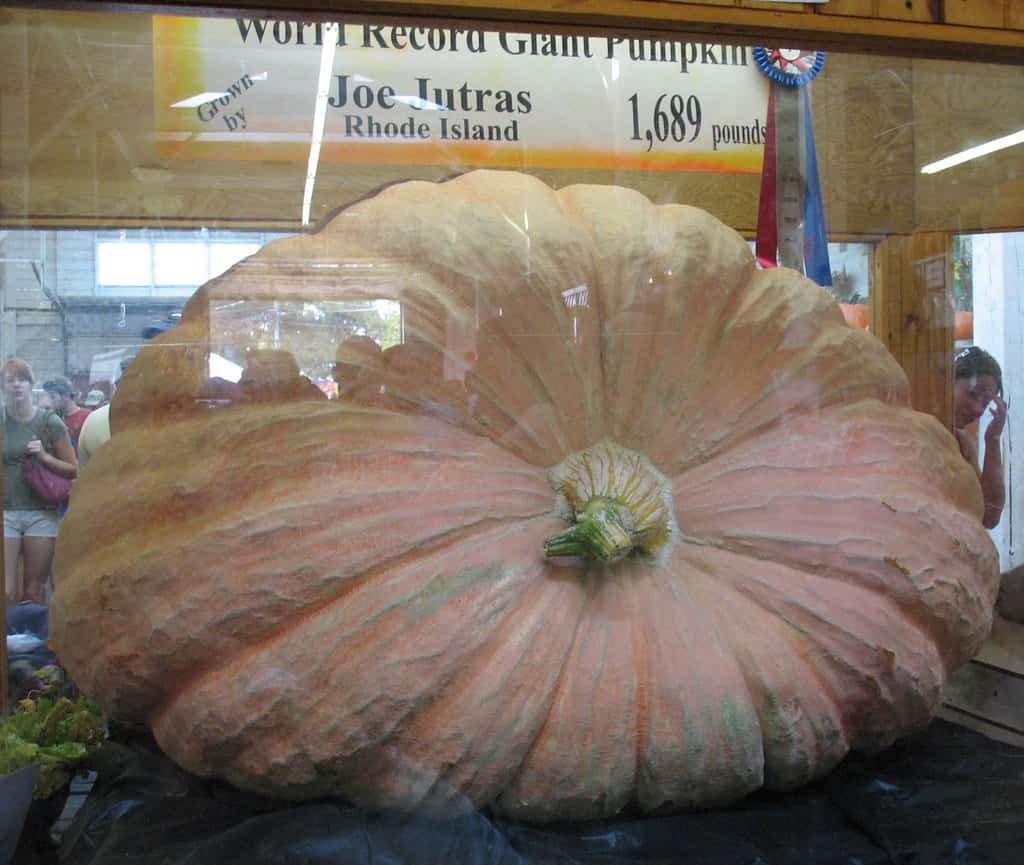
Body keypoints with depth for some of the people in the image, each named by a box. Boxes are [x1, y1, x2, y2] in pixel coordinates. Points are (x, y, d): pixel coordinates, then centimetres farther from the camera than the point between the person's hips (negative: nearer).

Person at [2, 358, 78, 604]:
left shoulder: (50, 422, 1)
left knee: (34, 592, 5)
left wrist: (44, 456, -10)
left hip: (41, 514, 0)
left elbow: (73, 470, 3)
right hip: (5, 512, 0)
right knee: (7, 593, -6)